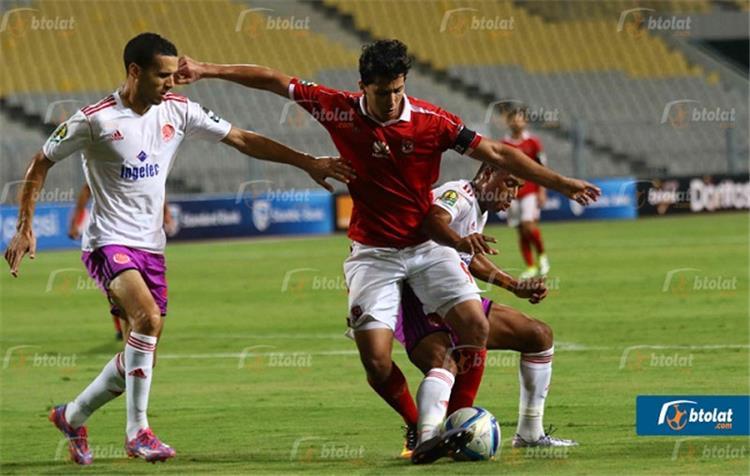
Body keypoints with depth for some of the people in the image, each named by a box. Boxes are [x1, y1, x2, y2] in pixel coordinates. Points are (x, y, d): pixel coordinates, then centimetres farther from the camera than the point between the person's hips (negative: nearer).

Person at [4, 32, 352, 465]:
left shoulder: (178, 111, 1)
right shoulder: (95, 119, -12)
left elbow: (242, 140, 6)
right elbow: (41, 164, -1)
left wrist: (308, 163, 1)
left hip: (151, 247, 6)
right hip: (109, 243, -6)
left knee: (142, 355, 7)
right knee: (148, 317, -29)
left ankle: (72, 417, 29)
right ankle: (138, 432, -21)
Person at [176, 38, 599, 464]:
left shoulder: (432, 121, -12)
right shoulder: (341, 111, -10)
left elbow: (496, 153, -7)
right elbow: (274, 80, -1)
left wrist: (561, 183, -9)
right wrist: (207, 70, 0)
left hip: (428, 245, 1)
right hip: (373, 253, -1)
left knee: (475, 324, -19)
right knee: (375, 359, -13)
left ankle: (435, 430, -12)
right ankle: (419, 423, 12)